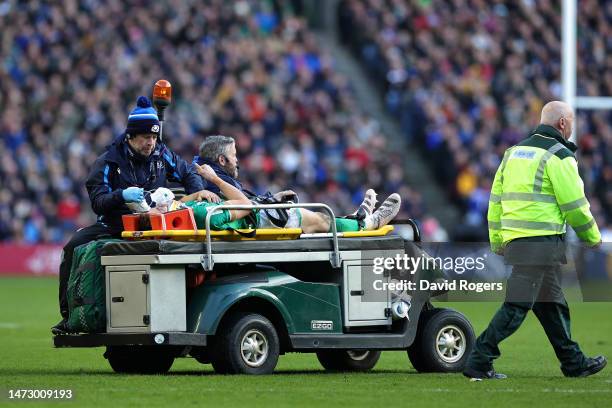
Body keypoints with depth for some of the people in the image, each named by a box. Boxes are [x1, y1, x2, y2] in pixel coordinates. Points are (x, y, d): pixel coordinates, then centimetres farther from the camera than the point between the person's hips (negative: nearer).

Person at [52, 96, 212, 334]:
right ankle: (68, 315, -18)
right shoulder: (109, 161, -4)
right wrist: (122, 195, -32)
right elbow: (97, 202, -13)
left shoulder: (161, 155, 5)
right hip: (113, 225, -2)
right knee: (74, 247, -25)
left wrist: (199, 191, -1)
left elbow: (187, 173, 20)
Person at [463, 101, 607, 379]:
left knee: (552, 305, 16)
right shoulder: (558, 156, -8)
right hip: (542, 242, -9)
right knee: (517, 306, -9)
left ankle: (574, 363, 24)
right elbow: (574, 205, -9)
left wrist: (497, 244, 22)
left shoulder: (514, 152, 17)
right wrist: (593, 238, 6)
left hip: (514, 241, 9)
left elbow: (496, 201, 17)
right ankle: (479, 362, -13)